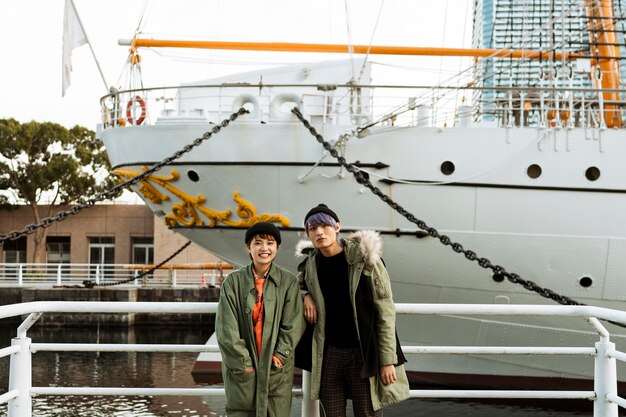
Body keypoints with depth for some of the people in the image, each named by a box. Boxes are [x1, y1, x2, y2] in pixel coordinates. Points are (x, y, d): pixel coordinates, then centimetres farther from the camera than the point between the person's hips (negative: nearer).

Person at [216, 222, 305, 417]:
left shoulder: (289, 282, 3)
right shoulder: (233, 281, 2)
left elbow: (293, 325, 1)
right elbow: (226, 328, -3)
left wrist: (279, 357, -7)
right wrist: (243, 363, -8)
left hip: (277, 371, 0)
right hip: (241, 371, 0)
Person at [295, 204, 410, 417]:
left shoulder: (365, 259, -9)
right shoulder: (310, 264, 4)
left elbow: (385, 311, -8)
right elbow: (297, 284, 27)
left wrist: (388, 360, -12)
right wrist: (305, 295, 2)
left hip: (363, 353, -4)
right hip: (328, 353, 4)